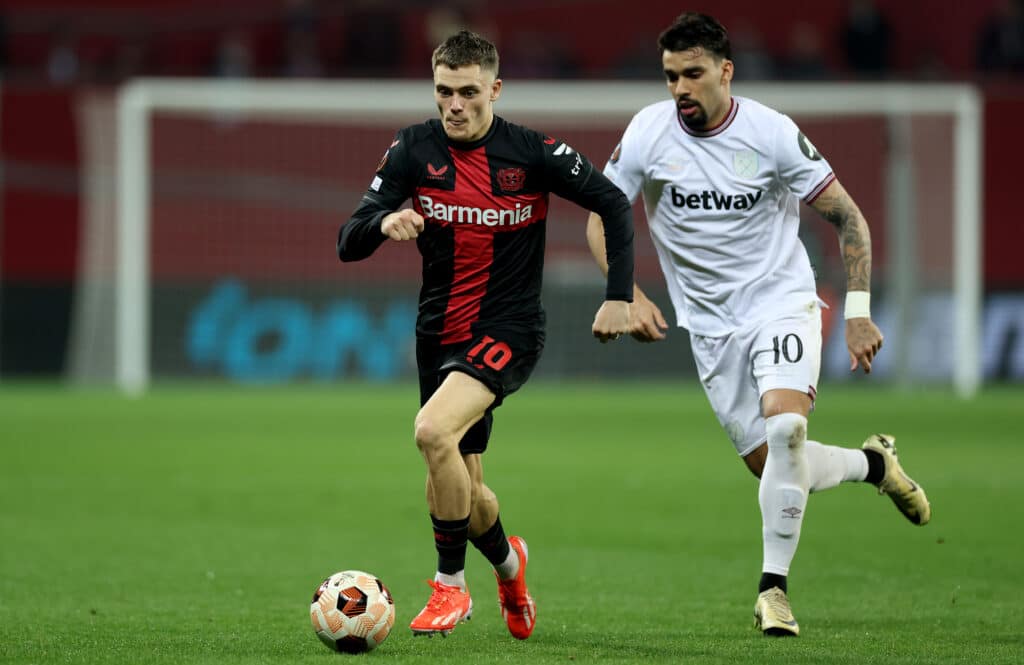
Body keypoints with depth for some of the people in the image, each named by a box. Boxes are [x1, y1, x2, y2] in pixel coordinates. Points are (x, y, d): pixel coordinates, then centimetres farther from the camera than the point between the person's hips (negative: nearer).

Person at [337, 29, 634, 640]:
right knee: (457, 490, 11)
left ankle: (451, 584, -12)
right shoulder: (414, 149, -4)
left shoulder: (532, 153, -11)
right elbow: (349, 244, -7)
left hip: (508, 330, -4)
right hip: (441, 333, 4)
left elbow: (614, 205, 0)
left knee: (433, 430, -29)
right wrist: (384, 223, -29)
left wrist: (620, 296, -6)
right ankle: (508, 563, 45)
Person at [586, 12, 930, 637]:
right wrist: (630, 295, -10)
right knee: (769, 465, 3)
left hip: (782, 300, -3)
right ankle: (872, 463, 34)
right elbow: (601, 215, 3)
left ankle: (774, 586, -16)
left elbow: (848, 217, -6)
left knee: (784, 425, -27)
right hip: (710, 323, 3)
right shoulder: (649, 132, -9)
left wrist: (859, 312, -11)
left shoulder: (771, 133, -14)